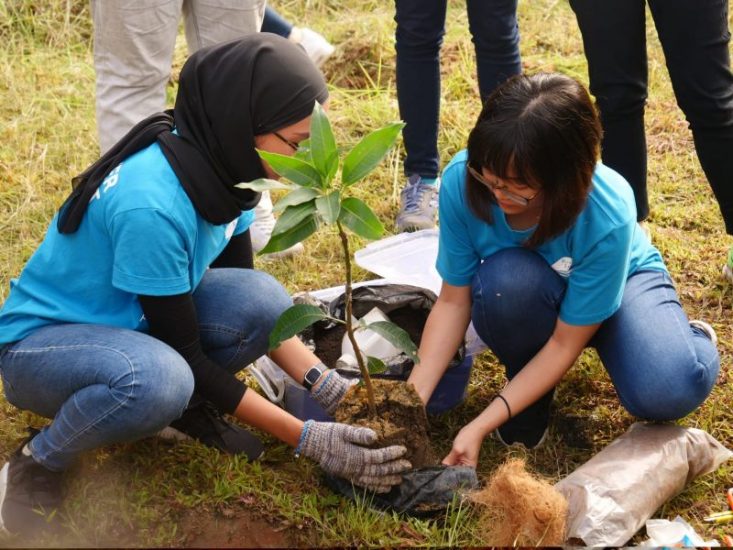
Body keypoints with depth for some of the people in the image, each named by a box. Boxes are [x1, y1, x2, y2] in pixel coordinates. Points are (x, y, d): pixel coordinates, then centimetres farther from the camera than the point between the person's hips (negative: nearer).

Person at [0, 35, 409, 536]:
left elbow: (251, 303, 2)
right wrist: (307, 439, -23)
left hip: (129, 320, 7)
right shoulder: (151, 202, -34)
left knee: (263, 301, -19)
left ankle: (184, 411, 7)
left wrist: (323, 382, -9)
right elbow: (187, 353, -25)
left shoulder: (219, 162, -11)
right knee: (159, 379, -38)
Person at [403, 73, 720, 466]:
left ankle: (687, 338, 6)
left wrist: (480, 427, -31)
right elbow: (454, 300, -19)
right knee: (504, 278, -38)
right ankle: (531, 393, -5)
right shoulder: (461, 180, -31)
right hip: (526, 296, 2)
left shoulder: (607, 217, -37)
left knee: (669, 392, -34)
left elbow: (566, 342, -27)